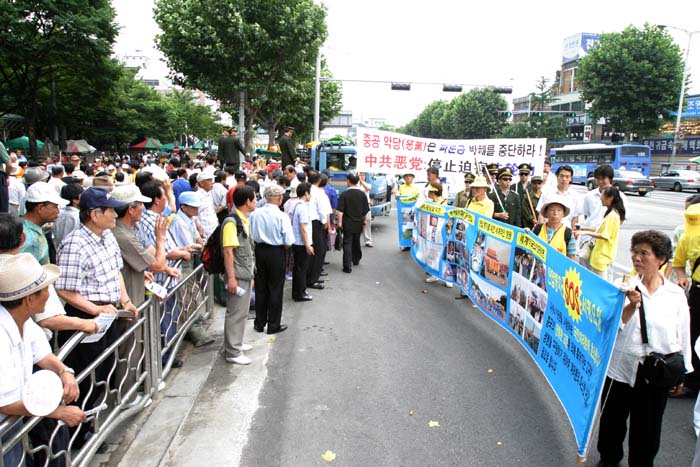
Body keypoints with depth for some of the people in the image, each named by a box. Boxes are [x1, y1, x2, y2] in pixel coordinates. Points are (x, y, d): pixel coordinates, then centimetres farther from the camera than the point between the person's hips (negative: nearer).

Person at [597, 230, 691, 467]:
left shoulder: (676, 294, -1)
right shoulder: (625, 287, -7)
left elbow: (683, 336, 7)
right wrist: (631, 306, -29)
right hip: (621, 368, 0)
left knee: (647, 429, 12)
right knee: (612, 421, 15)